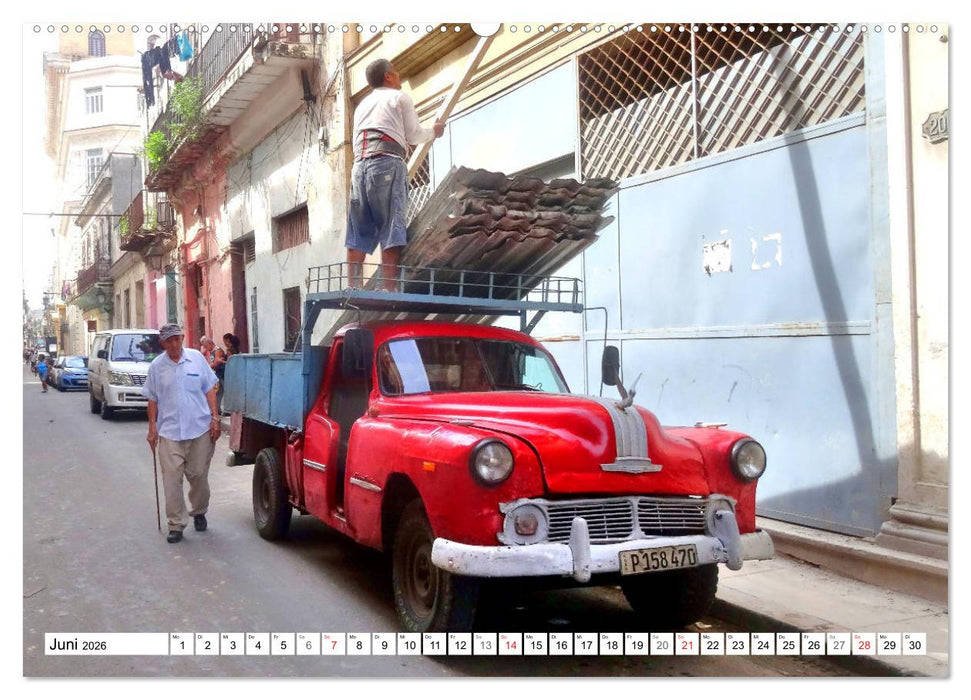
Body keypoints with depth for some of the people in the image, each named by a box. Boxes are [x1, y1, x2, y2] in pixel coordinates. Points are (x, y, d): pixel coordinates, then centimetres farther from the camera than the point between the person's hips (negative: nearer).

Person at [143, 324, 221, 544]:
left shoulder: (197, 358, 3)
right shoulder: (156, 366, 4)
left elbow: (209, 390, 7)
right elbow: (152, 399, 9)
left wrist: (214, 418, 1)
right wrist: (152, 427, 3)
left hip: (199, 428, 0)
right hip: (169, 432, 0)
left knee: (199, 476, 9)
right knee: (172, 479, -5)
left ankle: (199, 512, 31)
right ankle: (176, 524, 2)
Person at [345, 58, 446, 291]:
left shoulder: (362, 105, 30)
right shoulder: (400, 97, 11)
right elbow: (413, 135, 9)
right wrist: (434, 131, 25)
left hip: (359, 164, 6)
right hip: (387, 162, -6)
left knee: (358, 236, 1)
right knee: (392, 231, -11)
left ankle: (353, 289, -6)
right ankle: (390, 289, -19)